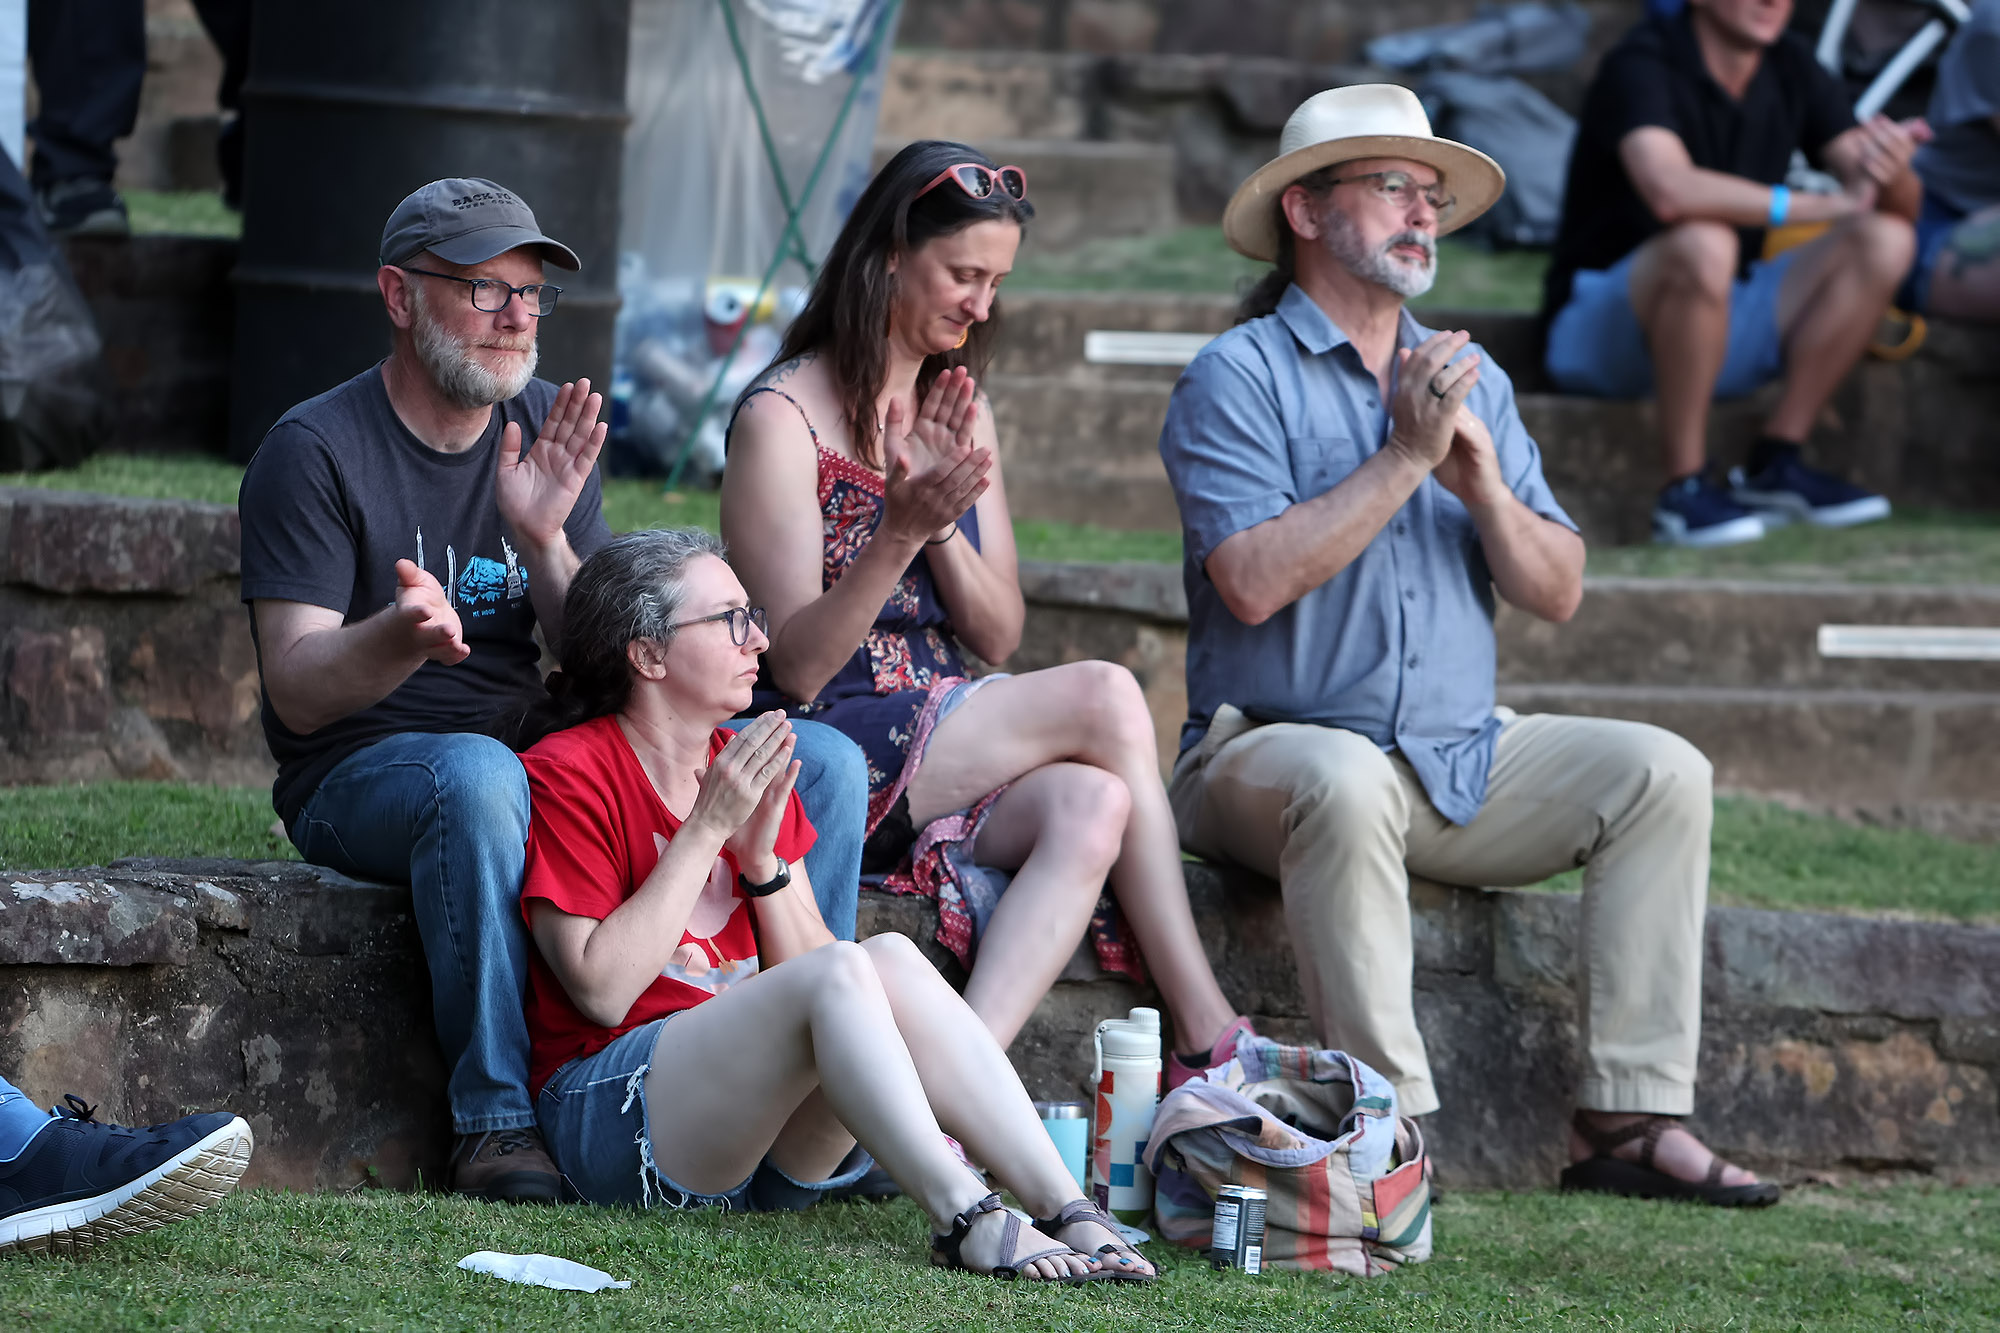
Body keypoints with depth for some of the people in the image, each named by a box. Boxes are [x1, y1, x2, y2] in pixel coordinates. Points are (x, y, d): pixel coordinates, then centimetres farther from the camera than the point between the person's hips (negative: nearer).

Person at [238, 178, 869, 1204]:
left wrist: (543, 543, -16)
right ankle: (498, 1122, -34)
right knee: (477, 776, -42)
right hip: (363, 773, -6)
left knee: (824, 763, -9)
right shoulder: (317, 451, -7)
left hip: (549, 759, 6)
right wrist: (403, 637, -37)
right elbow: (298, 694, -16)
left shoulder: (550, 434, 10)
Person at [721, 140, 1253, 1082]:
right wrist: (899, 532, -28)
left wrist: (944, 524, -10)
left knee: (1089, 806, -27)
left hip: (939, 741, 6)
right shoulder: (782, 419, -8)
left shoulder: (959, 412, 16)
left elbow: (999, 639, 9)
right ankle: (1207, 1045, -22)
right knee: (1104, 700, -22)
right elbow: (796, 666, -13)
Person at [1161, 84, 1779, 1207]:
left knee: (1661, 771, -12)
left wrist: (1484, 483, -9)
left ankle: (1632, 1117, -16)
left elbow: (1557, 594, 9)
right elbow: (1252, 580, -19)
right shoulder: (1237, 379, -3)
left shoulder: (1468, 379, 15)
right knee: (1344, 782, -38)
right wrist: (1405, 457, -16)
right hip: (1275, 748, -6)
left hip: (1464, 758, 6)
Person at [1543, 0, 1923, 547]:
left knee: (1885, 240, -10)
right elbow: (1670, 191, -39)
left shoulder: (1791, 67, 1)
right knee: (1703, 243, -37)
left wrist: (1891, 172, -28)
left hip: (1720, 323, 7)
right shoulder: (1641, 66, -19)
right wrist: (1827, 205, -34)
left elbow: (1901, 208, -3)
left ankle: (1775, 463, -9)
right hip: (1598, 333, -7)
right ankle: (1685, 490, -27)